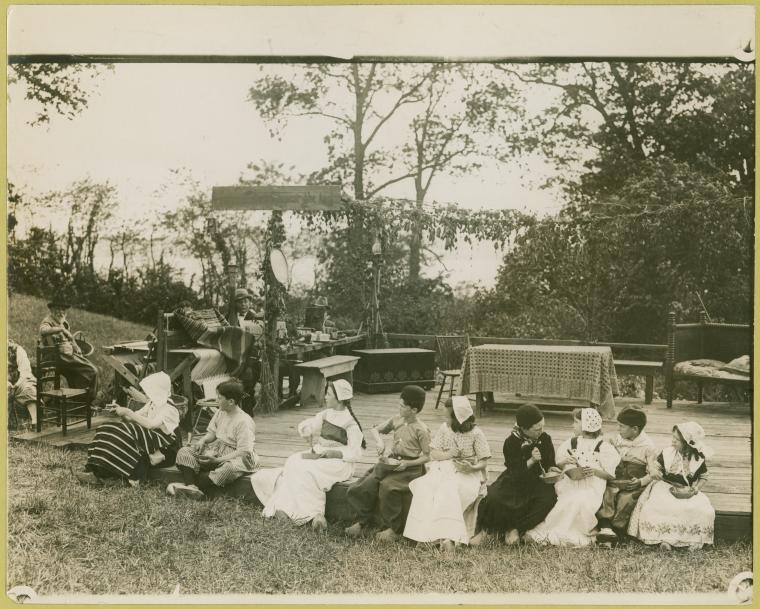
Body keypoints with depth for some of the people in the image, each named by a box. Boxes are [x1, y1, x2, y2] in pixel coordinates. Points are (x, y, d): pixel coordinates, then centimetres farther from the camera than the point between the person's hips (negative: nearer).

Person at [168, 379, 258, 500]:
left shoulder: (244, 422, -19)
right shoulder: (220, 413, 5)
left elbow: (243, 452, -25)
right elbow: (212, 433, 16)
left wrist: (217, 460, -32)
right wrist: (202, 441, -9)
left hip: (235, 456, -8)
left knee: (230, 467, -43)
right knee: (184, 452, -8)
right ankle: (191, 485, -31)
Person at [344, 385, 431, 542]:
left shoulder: (421, 430, -9)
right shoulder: (396, 420, 7)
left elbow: (427, 457, -7)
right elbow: (375, 430, 20)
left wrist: (407, 463, -20)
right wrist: (379, 441, -1)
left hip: (410, 468, -6)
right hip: (391, 462, 6)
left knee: (387, 485, -33)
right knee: (368, 484, -21)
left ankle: (394, 529, -20)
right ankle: (361, 522, -10)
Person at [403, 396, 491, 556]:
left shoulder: (476, 433, -5)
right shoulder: (444, 429, 6)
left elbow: (484, 461, -2)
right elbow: (433, 453, 10)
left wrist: (473, 468, -23)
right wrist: (448, 455, -10)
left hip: (468, 474, -4)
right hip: (445, 469, 4)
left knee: (448, 490, -36)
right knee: (425, 488, -28)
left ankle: (449, 537, -40)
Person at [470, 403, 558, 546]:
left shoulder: (545, 439, -2)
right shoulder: (511, 442, -12)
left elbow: (550, 463, 9)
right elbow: (516, 472, -15)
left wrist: (552, 469, -14)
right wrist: (531, 461, -30)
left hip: (536, 480, 3)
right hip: (513, 481, -3)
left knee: (549, 497, -31)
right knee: (493, 497, -33)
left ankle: (515, 529, -19)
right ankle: (486, 531, -9)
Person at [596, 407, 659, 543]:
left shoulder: (648, 446, 0)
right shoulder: (616, 440, 14)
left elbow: (653, 473, -2)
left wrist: (641, 482, -20)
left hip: (634, 484, -3)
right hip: (615, 480, 4)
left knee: (626, 499, -33)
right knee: (605, 494, -28)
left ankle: (616, 530, -24)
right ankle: (605, 527, -36)